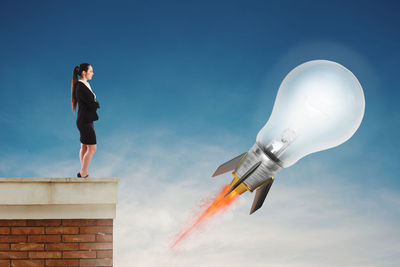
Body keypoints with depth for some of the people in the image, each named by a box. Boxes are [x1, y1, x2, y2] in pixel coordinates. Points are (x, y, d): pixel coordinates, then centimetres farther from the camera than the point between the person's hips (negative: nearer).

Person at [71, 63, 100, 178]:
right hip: (85, 121, -10)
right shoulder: (81, 87, -19)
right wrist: (97, 104, -1)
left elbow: (93, 102, 12)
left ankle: (83, 172, 20)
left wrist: (94, 104, -8)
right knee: (92, 148, -6)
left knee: (84, 147, 14)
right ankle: (83, 174, 0)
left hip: (86, 120, 10)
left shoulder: (85, 85, 11)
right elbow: (91, 104, -20)